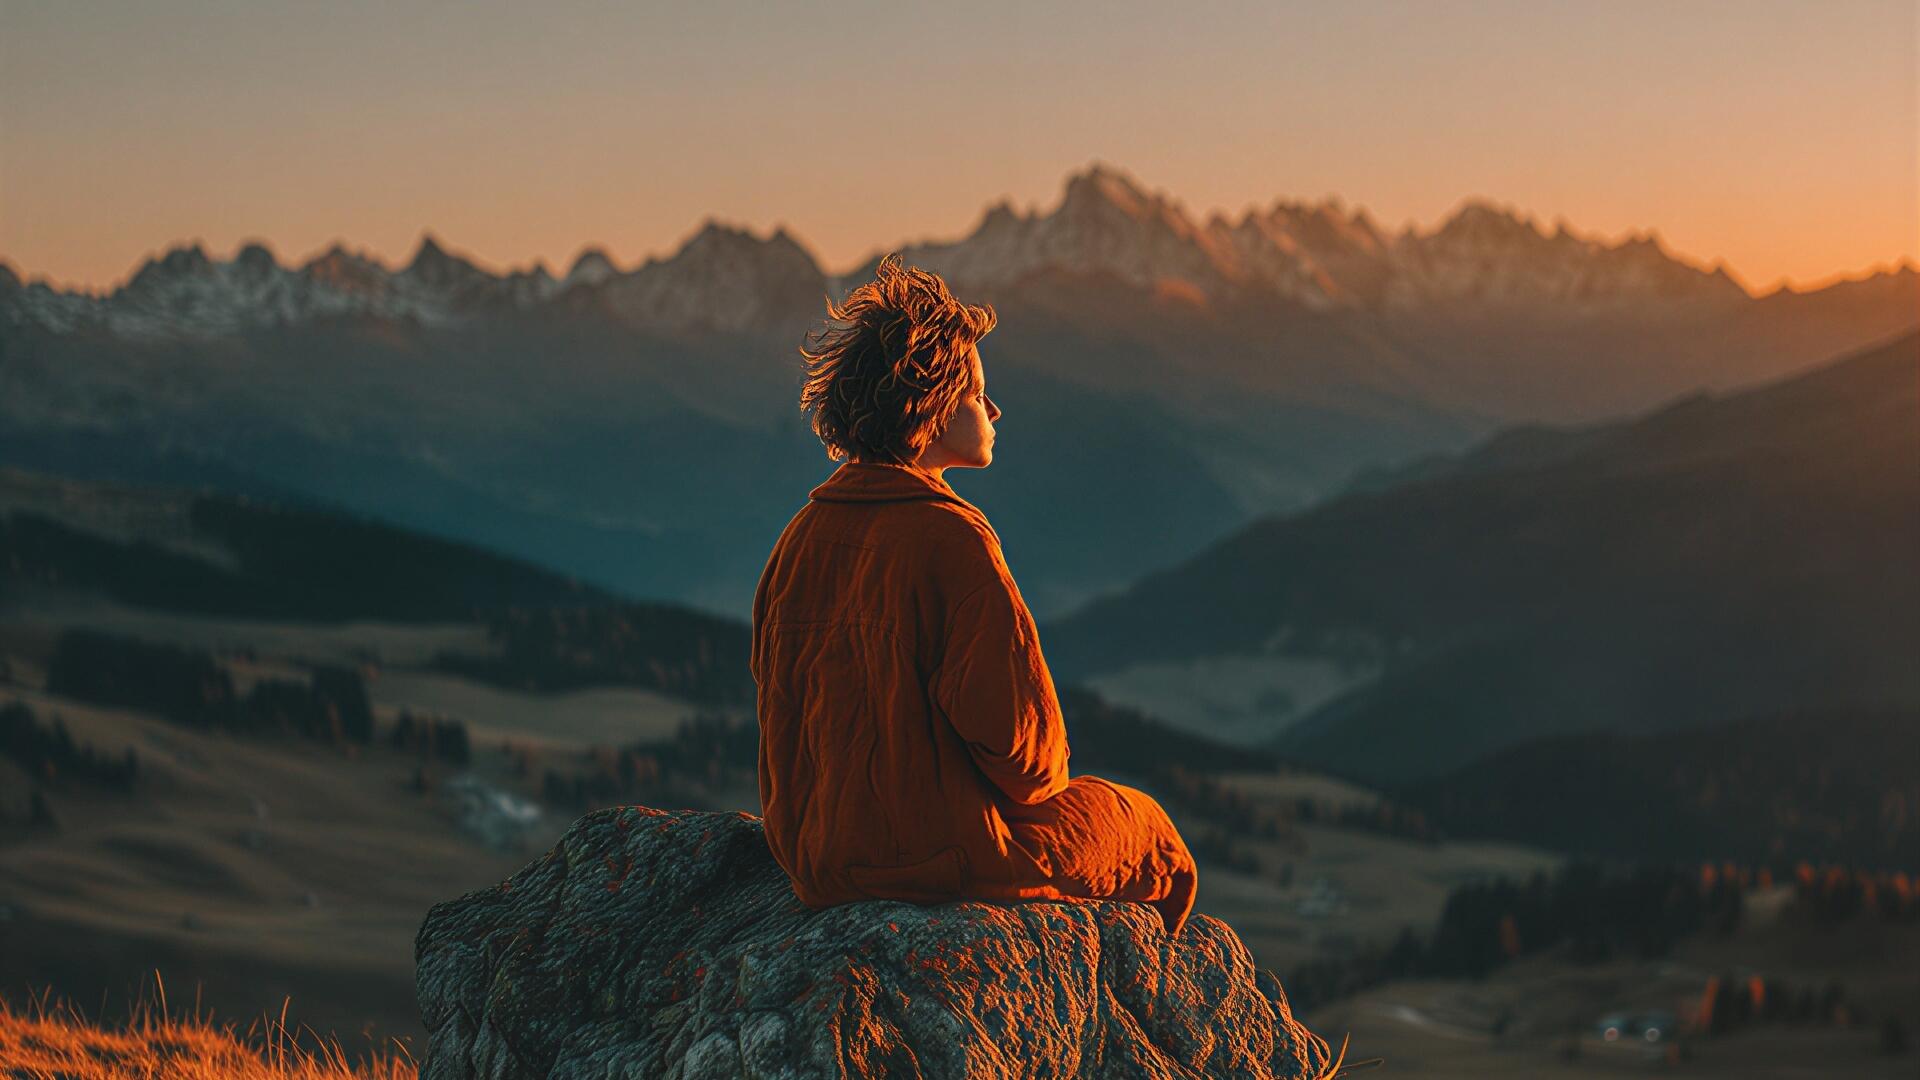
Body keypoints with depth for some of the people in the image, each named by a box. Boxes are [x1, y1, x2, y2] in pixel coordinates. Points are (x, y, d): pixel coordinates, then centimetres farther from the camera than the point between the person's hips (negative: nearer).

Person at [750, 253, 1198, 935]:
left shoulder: (802, 537, 1)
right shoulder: (952, 539, -21)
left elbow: (780, 707, 9)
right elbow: (1011, 720, -21)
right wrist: (1043, 775, 2)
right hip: (945, 861, -8)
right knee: (1148, 833, 20)